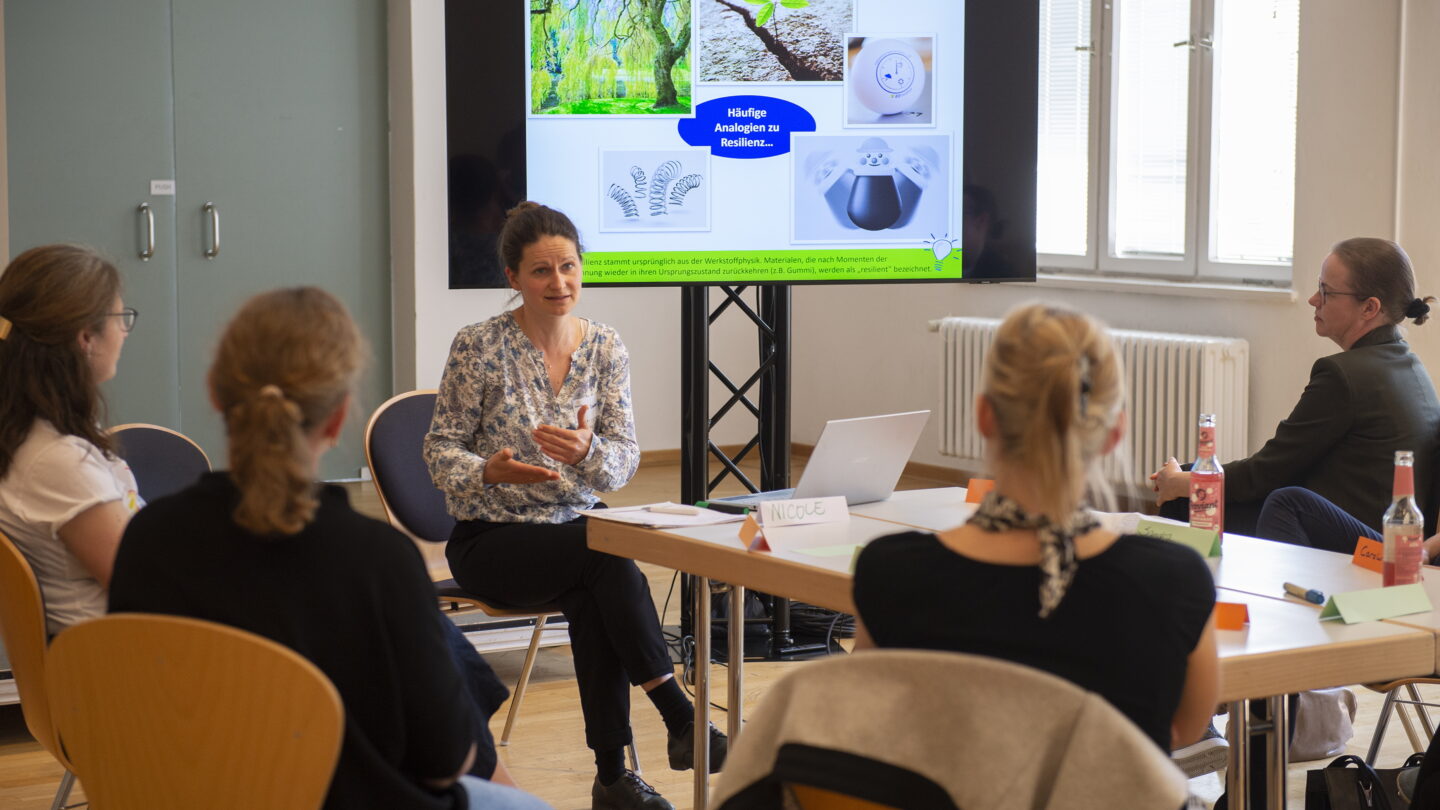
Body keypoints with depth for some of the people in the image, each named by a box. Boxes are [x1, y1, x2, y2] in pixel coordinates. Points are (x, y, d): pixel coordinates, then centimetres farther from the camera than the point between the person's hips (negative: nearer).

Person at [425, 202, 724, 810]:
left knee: (594, 595, -32)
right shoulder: (478, 346, -8)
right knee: (609, 554, -32)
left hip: (576, 530, 3)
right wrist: (488, 472, -28)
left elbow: (624, 463, -3)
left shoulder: (606, 349, 2)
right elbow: (441, 447, -6)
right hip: (491, 540, -3)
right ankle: (680, 717, -27)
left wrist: (587, 451, -27)